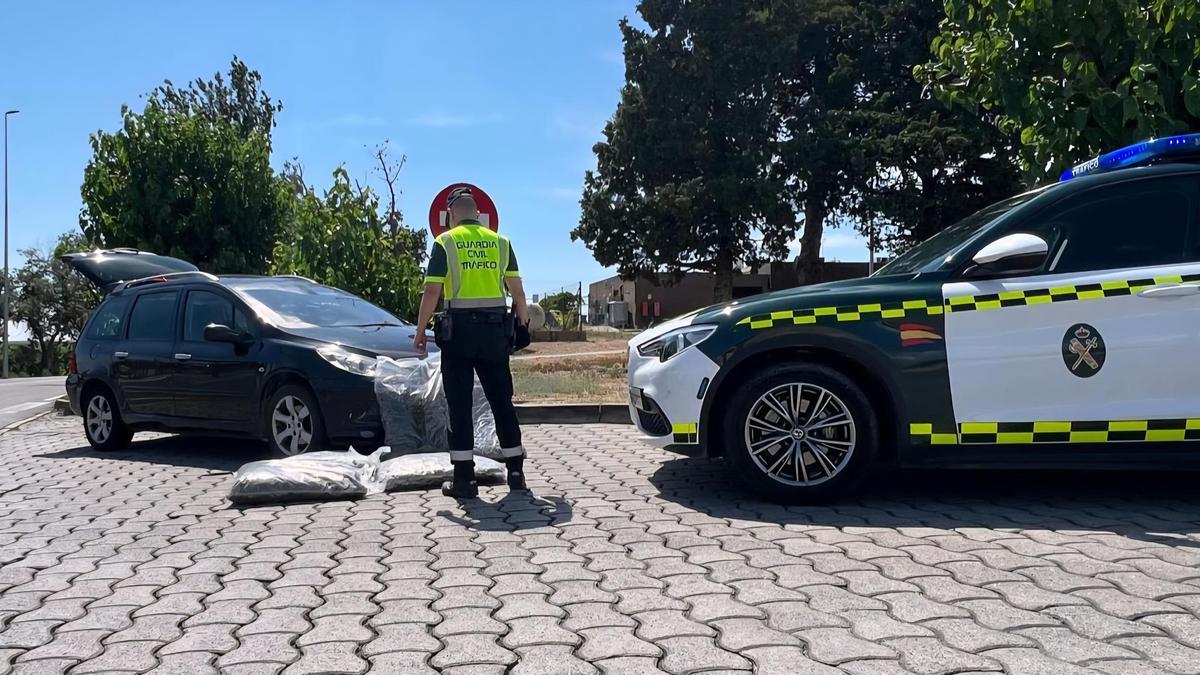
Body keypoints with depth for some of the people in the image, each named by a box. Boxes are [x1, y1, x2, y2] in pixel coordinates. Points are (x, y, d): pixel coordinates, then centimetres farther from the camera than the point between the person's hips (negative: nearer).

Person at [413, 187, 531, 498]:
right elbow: (516, 289, 6)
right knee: (502, 401, 11)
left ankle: (464, 479, 1)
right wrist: (523, 322, 18)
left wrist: (420, 332, 0)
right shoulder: (500, 242, 9)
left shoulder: (445, 242, -1)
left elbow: (432, 291, -7)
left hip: (459, 328, -3)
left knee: (460, 404, 2)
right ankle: (516, 472, 14)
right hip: (495, 329, 3)